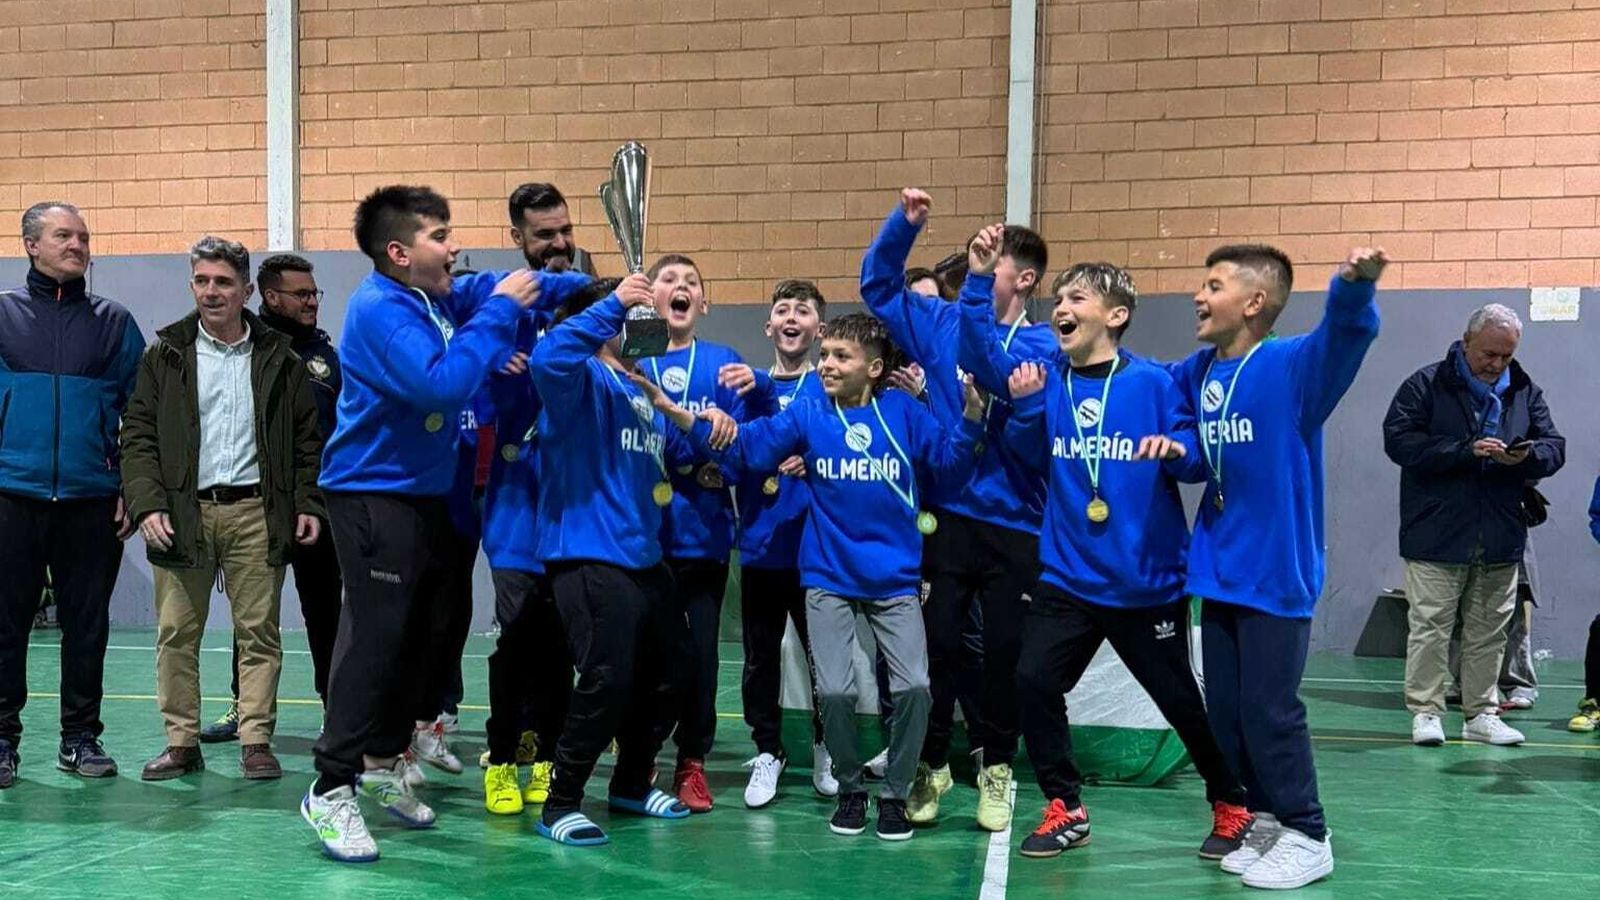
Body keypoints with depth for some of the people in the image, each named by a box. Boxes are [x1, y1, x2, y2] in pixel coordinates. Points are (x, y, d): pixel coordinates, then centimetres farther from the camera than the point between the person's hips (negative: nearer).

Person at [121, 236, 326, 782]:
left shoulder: (279, 359, 8)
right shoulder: (165, 356, 7)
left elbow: (308, 438, 9)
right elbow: (138, 436, 3)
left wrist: (309, 504, 0)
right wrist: (147, 505, -9)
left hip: (256, 513, 0)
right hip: (183, 512, 1)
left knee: (259, 632, 1)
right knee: (177, 633, 3)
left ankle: (256, 742, 8)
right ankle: (181, 742, 13)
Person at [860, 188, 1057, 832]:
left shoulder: (1042, 345, -3)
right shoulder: (943, 323, 8)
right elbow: (878, 283, 12)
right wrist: (904, 222, -2)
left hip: (1013, 524, -2)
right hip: (946, 514, 2)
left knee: (1005, 653, 6)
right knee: (937, 645, 4)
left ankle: (995, 770, 23)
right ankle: (930, 766, 19)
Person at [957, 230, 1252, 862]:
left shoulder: (1151, 383, -8)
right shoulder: (1047, 382, 1)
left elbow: (1197, 455, -7)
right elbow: (982, 355, -6)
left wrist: (1174, 449, -28)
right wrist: (979, 279, -15)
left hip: (1147, 581, -3)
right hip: (1068, 578, 3)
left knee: (1182, 701, 7)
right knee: (1033, 681, -6)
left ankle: (1232, 807, 31)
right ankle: (1064, 809, 14)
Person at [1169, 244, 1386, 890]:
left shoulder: (1293, 365, -14)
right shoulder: (1198, 372, 5)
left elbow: (1345, 334, -34)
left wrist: (1354, 285, -53)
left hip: (1276, 573, -7)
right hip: (1217, 572, 7)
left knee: (1269, 710, -1)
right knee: (1225, 710, 13)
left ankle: (1306, 837, 16)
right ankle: (1266, 818, 30)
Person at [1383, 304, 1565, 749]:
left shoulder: (1525, 391, 11)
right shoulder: (1427, 385, -3)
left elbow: (1555, 446, 12)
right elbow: (1398, 440, -12)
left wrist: (1529, 456, -13)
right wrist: (1465, 451, -20)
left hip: (1501, 540, 5)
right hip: (1437, 536, -4)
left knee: (1489, 631, 10)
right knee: (1430, 626, -3)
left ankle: (1481, 714, 20)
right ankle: (1425, 712, 5)